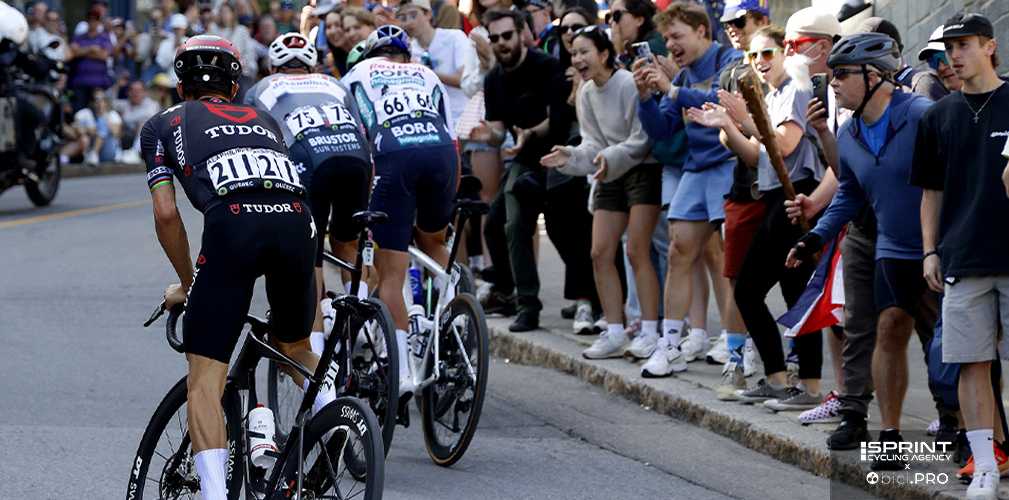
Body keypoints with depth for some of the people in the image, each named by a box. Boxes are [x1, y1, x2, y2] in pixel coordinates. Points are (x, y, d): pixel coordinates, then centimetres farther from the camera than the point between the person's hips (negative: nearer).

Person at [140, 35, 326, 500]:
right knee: (295, 348, 30)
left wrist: (186, 283, 29)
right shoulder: (263, 119, 36)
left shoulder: (162, 125, 25)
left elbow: (166, 214, 16)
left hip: (232, 222, -3)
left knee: (205, 379, 0)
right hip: (296, 220, 4)